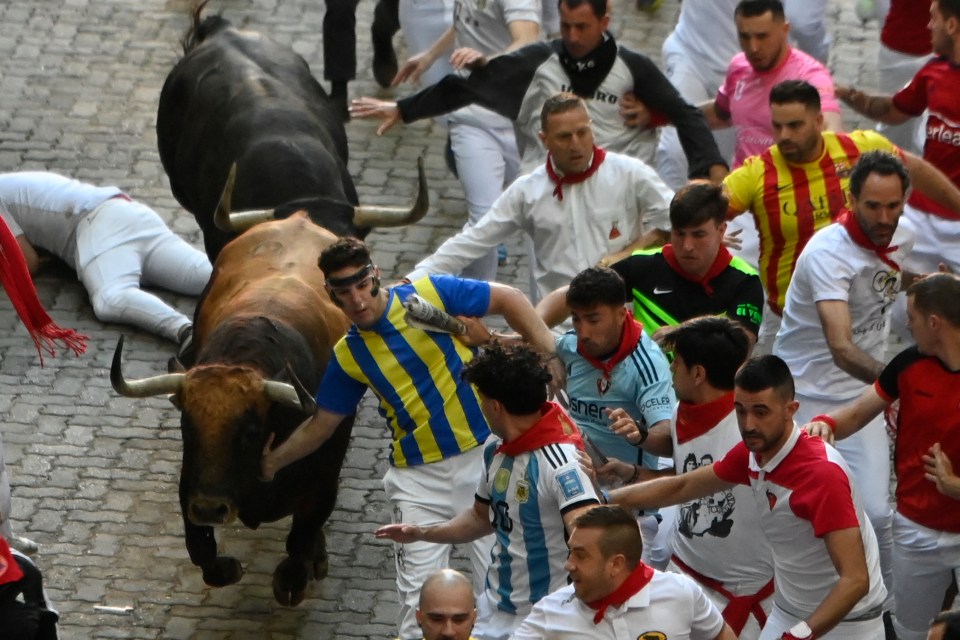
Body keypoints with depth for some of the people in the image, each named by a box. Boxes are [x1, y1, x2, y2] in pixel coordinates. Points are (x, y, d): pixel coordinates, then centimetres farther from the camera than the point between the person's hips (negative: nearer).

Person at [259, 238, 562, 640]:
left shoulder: (430, 294, -8)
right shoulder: (349, 355, 2)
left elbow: (509, 300, -3)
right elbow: (321, 424, 15)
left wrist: (548, 354, -13)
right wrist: (274, 461, 11)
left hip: (482, 455, -2)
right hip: (418, 475, 2)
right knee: (418, 596, -2)